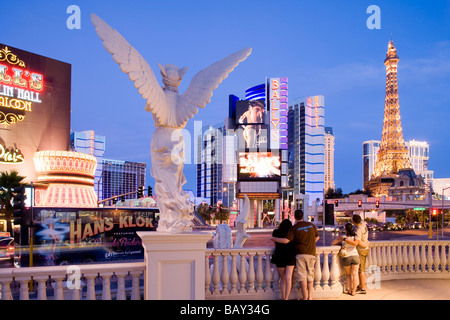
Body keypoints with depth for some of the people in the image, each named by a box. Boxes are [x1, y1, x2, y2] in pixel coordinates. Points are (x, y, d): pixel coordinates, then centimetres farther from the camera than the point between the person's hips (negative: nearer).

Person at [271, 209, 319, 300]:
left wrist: (273, 238, -3)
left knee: (302, 276, 1)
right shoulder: (311, 225, 7)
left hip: (300, 253, -4)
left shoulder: (294, 228, -7)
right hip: (311, 253, 4)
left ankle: (305, 297, 3)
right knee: (310, 275, 11)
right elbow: (317, 237, 16)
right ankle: (310, 297, 9)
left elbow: (286, 240, -15)